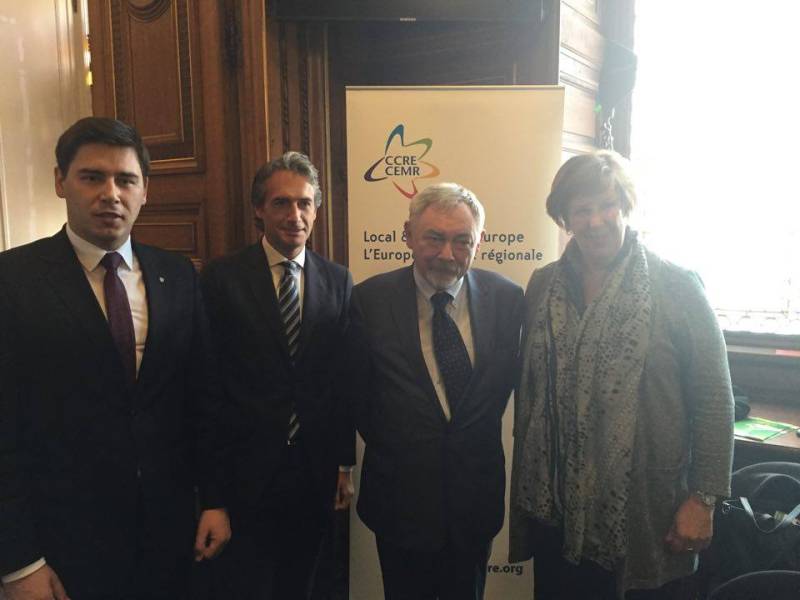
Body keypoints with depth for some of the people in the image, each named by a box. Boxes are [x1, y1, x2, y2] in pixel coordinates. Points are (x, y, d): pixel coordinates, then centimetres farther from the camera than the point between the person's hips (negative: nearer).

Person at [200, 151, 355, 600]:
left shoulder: (339, 282, 2)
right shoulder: (223, 278, -6)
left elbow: (345, 380, 4)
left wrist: (345, 464, 6)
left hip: (315, 469, 3)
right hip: (246, 467, -2)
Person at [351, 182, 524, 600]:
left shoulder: (507, 298, -7)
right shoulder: (371, 299, -11)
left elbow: (513, 377, 5)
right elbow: (355, 392, -2)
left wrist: (479, 434, 4)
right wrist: (389, 445, 1)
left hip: (477, 492, 2)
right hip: (400, 497, -1)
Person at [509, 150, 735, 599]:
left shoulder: (678, 287, -7)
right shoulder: (543, 286, 2)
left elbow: (714, 399, -7)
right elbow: (528, 389, 8)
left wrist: (703, 500, -9)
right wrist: (527, 487, 9)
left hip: (648, 511, -2)